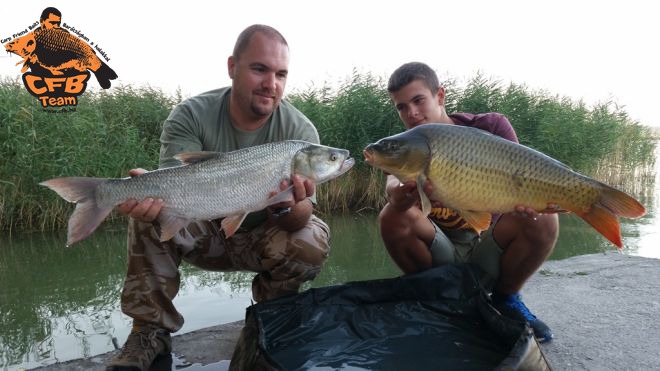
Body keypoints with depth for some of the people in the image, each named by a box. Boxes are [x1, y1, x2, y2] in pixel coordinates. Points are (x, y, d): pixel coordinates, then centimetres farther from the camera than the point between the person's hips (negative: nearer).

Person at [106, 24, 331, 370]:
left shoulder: (300, 131, -17)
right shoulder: (191, 116, -16)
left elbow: (301, 216, -23)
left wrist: (288, 208, -48)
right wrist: (152, 192, -50)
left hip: (261, 240, 0)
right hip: (205, 234, 0)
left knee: (312, 240, -29)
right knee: (149, 210, -26)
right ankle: (150, 331, -6)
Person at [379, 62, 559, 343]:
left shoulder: (490, 126, -7)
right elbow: (393, 182, -29)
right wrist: (399, 194, -54)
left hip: (489, 249, 0)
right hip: (440, 255, 0)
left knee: (543, 220, -28)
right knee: (392, 216, -27)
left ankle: (505, 298, 0)